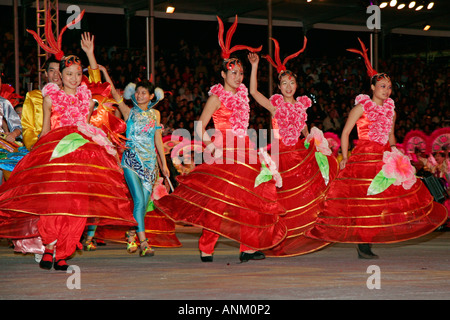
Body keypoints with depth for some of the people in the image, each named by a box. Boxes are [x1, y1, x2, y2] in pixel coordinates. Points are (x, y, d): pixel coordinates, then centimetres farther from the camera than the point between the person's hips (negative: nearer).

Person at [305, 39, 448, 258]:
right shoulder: (362, 107, -4)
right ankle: (363, 248, -5)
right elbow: (345, 133, -2)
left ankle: (368, 246, 6)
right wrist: (345, 158, -4)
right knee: (362, 202, -9)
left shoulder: (390, 110, 13)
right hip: (363, 157, -6)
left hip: (385, 158, 6)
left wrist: (396, 155, 14)